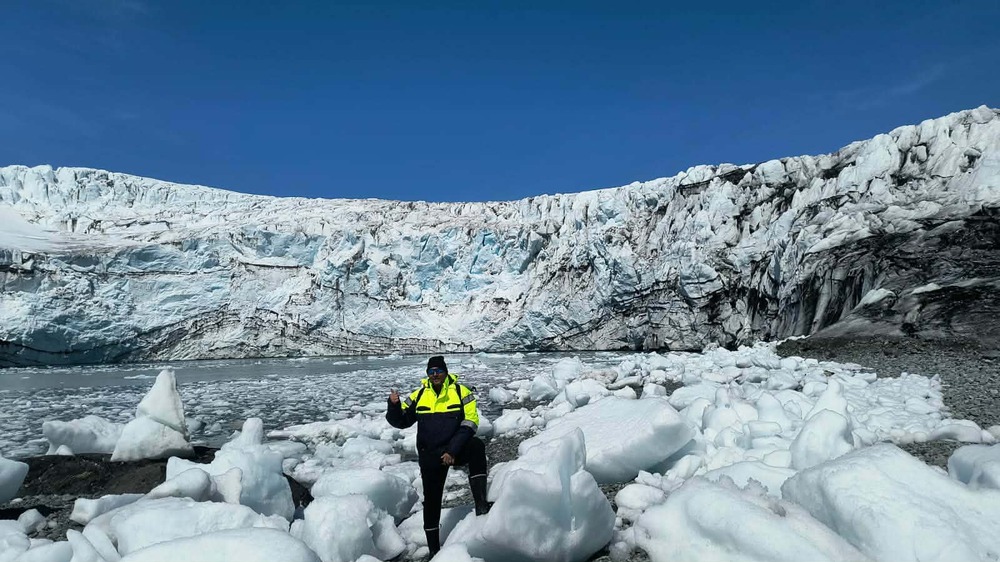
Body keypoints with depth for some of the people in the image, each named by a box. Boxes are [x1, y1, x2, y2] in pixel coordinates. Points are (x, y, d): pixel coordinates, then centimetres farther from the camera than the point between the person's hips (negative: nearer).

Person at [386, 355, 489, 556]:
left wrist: (453, 450, -20)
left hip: (457, 450, -2)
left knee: (476, 446, -33)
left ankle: (480, 503, -35)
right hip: (430, 455, 2)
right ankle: (434, 547, 25)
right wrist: (394, 405, -16)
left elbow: (470, 423, -10)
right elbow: (401, 422, 6)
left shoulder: (461, 391, -5)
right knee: (431, 499, 6)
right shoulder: (418, 395, 4)